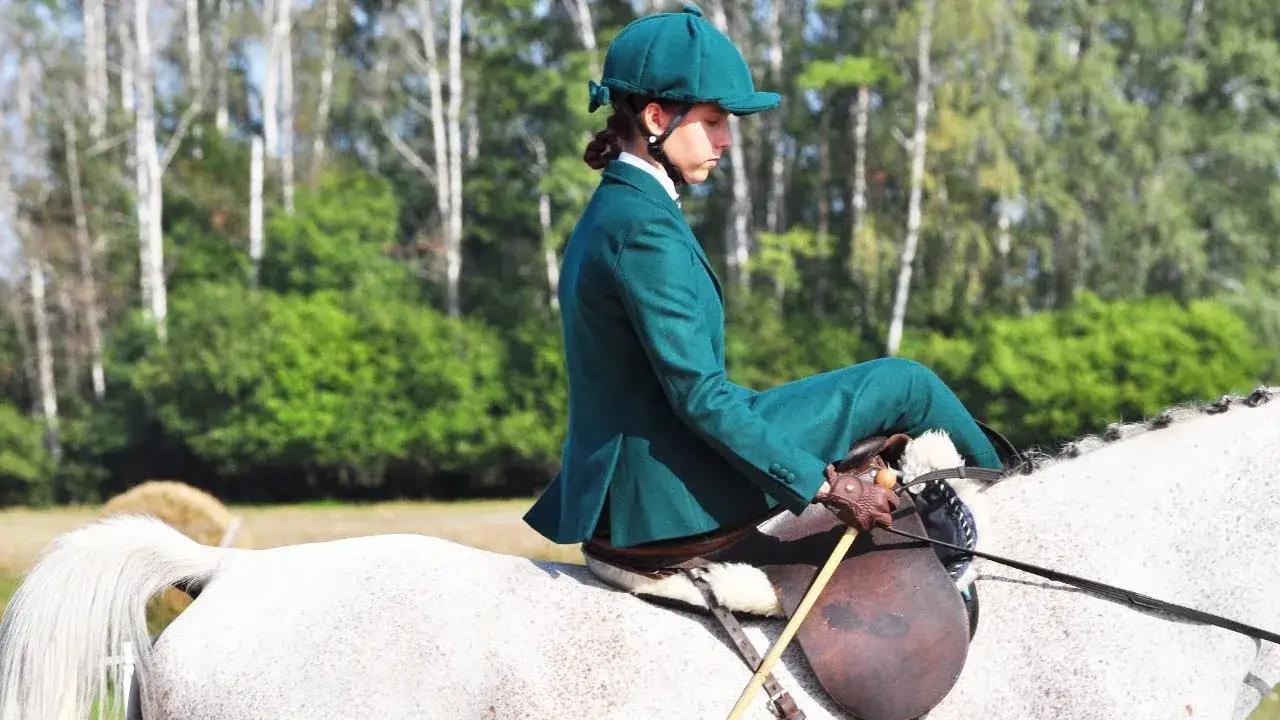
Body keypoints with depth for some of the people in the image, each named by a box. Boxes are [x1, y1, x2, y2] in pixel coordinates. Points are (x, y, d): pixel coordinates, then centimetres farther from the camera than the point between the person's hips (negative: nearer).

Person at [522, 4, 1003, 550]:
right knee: (903, 383, -1)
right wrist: (826, 486, -20)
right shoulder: (644, 227, -19)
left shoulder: (609, 214, 13)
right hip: (678, 483, -10)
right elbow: (699, 396, -23)